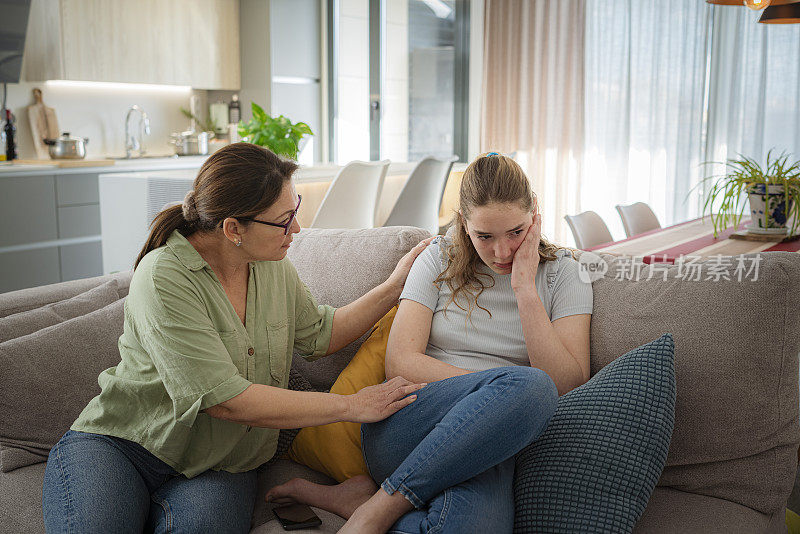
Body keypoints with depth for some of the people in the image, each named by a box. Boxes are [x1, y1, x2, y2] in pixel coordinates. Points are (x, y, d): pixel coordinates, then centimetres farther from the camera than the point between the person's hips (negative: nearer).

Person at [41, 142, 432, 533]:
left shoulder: (272, 267, 2)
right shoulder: (164, 277, -21)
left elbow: (319, 336, 16)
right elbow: (226, 400, -26)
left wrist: (394, 287, 7)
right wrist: (353, 406, -19)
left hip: (219, 469, 3)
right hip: (118, 445, -3)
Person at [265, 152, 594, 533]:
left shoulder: (563, 273, 8)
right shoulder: (439, 259, 8)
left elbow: (568, 385, -3)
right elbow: (400, 363, -2)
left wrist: (525, 288, -9)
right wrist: (509, 389, -10)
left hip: (487, 450, 0)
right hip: (409, 425, 0)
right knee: (531, 386, -33)